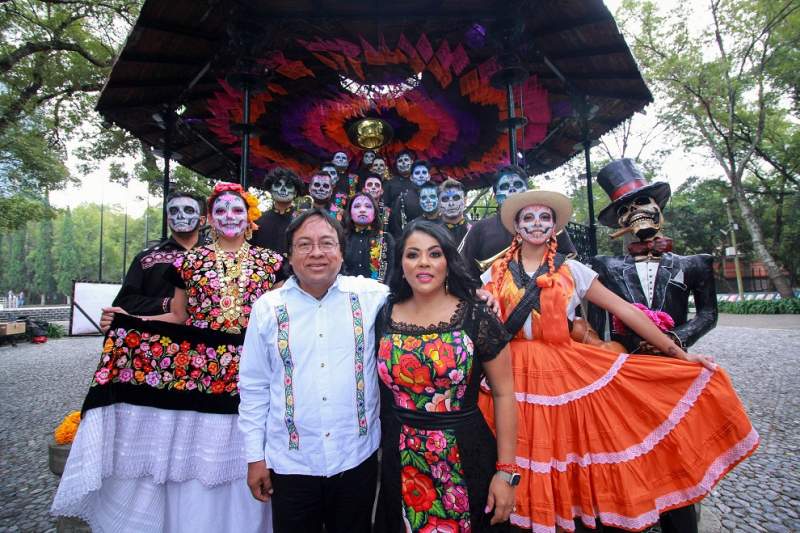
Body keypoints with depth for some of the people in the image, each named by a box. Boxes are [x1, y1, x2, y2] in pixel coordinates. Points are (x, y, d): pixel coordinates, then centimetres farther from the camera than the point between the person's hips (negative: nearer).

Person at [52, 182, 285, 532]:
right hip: (195, 370, 1)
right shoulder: (190, 261, 7)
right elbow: (177, 318, 9)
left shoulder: (269, 262, 5)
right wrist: (125, 322, -2)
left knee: (242, 461, 9)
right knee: (194, 458, 8)